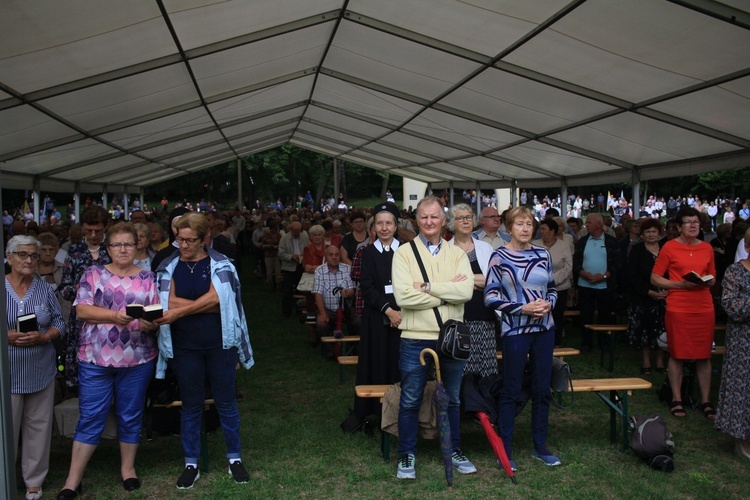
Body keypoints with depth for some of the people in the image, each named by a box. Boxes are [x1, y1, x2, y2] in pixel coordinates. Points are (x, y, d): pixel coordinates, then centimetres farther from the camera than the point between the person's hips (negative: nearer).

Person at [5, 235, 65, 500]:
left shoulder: (45, 289, 5)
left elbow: (59, 324, 6)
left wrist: (43, 337, -13)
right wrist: (8, 336, -17)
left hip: (41, 371, 2)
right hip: (7, 372, -2)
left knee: (38, 426, 10)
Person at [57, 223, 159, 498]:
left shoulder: (147, 277, 6)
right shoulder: (93, 274, 4)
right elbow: (81, 310, -6)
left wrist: (150, 323, -21)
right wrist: (115, 316, -22)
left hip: (137, 359, 1)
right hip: (95, 357, -1)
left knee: (131, 416, 11)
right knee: (90, 418, 3)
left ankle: (128, 467, 28)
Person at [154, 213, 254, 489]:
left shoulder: (220, 264, -2)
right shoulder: (169, 266, 3)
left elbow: (215, 297, -14)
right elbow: (169, 302, -9)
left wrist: (179, 312, -17)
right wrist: (207, 306, -13)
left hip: (219, 342, -1)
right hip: (184, 345, 1)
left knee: (226, 402, 8)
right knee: (191, 405, 10)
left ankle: (235, 458, 23)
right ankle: (191, 463, 24)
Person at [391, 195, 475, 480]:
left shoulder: (457, 254, 5)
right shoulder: (405, 253, -3)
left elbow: (466, 291, -12)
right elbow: (403, 296, -17)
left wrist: (427, 286, -17)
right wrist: (446, 292, -14)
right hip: (415, 338, -2)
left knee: (453, 399, 17)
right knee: (410, 401, 8)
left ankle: (455, 451, 34)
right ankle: (407, 455, 25)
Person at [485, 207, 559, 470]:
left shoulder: (543, 254, 8)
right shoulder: (500, 257, -6)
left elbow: (552, 289, 16)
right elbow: (491, 296, -8)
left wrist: (548, 304, -6)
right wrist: (522, 308, -16)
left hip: (544, 328, 5)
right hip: (515, 330, -5)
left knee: (542, 389, 11)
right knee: (511, 391, 3)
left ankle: (540, 446, 26)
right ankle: (505, 449, 16)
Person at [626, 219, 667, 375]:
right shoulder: (637, 250, 0)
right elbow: (632, 276, -7)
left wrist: (668, 291, -10)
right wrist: (650, 292, -14)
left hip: (663, 296, 2)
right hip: (642, 297, -2)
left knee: (661, 330, 2)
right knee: (644, 330, 2)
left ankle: (660, 362, 13)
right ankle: (646, 362, 13)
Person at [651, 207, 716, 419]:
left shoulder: (707, 248, 9)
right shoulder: (669, 247, -2)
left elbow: (712, 278, 19)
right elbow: (655, 278, -2)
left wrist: (706, 282, -4)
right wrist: (680, 284, -13)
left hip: (704, 308, 3)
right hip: (678, 308, -3)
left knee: (704, 355, 7)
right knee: (677, 354, 4)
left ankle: (705, 400, 19)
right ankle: (676, 399, 16)